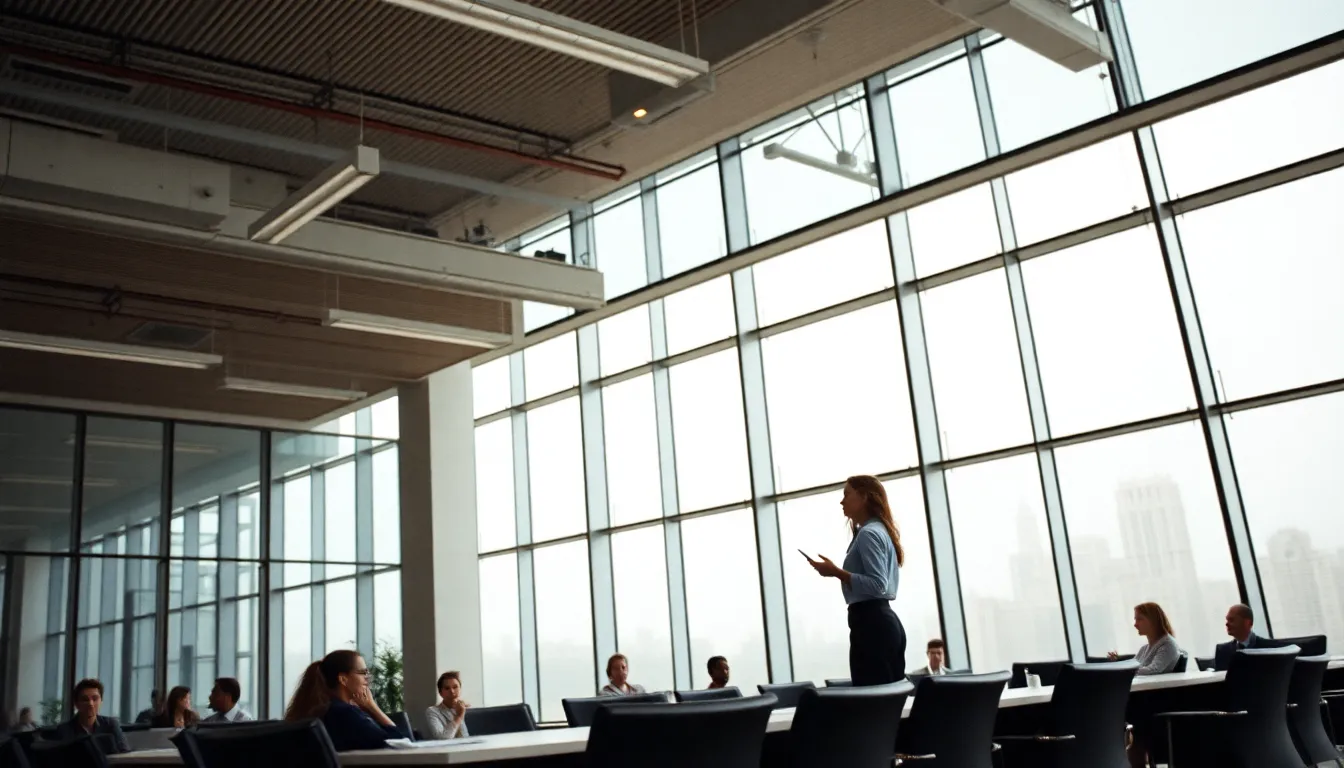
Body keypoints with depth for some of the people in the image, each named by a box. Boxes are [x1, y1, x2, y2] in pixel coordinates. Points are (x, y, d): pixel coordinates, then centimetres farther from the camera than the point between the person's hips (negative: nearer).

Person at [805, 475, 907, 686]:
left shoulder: (867, 534, -11)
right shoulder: (881, 530, 20)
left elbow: (877, 585, -20)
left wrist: (836, 572, -20)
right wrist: (840, 573, 21)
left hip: (870, 622, -10)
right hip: (884, 620, 10)